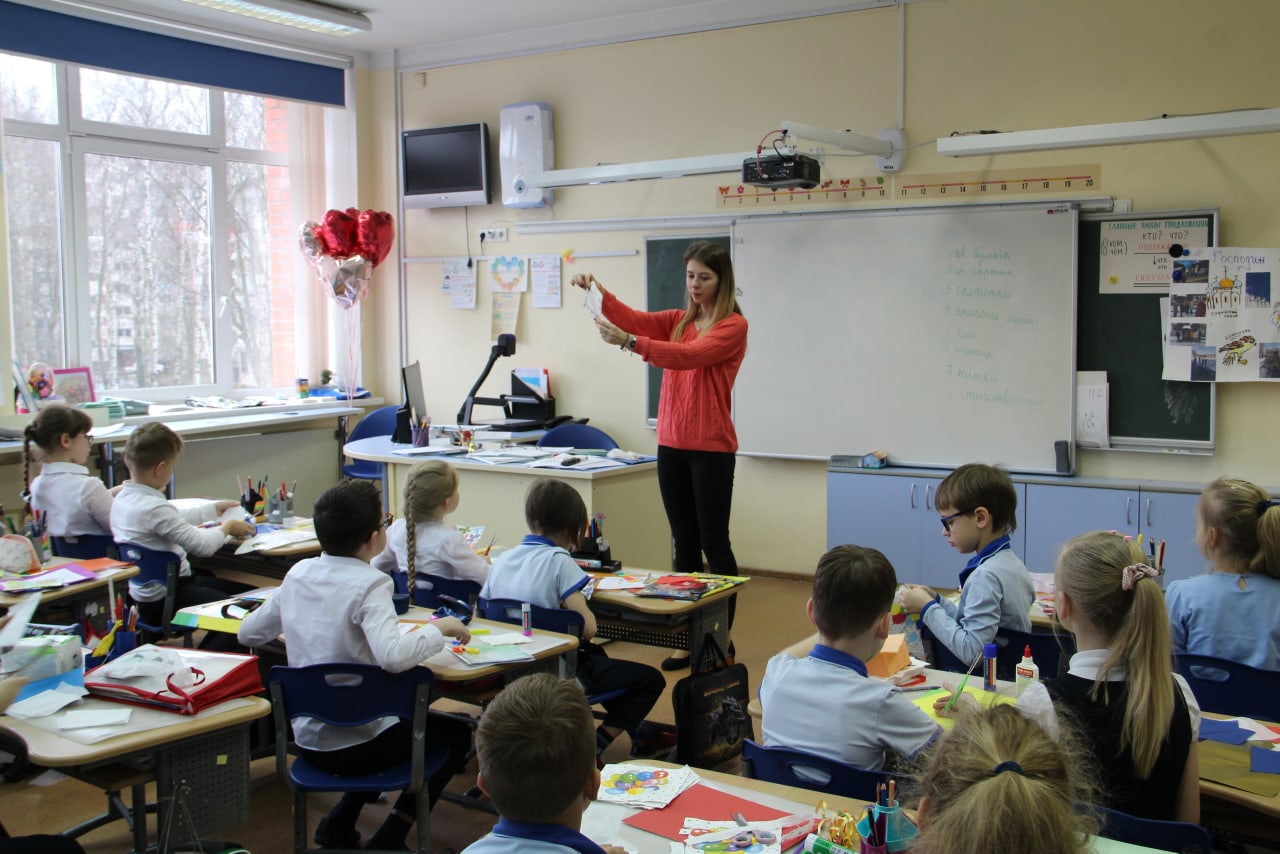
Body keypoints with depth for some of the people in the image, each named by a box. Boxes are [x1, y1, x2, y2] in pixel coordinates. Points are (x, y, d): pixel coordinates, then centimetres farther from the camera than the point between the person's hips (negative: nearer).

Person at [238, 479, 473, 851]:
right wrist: (439, 628, -21)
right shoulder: (369, 584, -21)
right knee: (456, 733, 16)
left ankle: (339, 823, 24)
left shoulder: (298, 574, 0)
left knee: (411, 715, 33)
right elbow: (392, 656, -37)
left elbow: (248, 633, 11)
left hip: (307, 737, 7)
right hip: (355, 743, -7)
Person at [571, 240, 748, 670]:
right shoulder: (678, 321, 13)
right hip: (672, 444, 6)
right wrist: (597, 291, -19)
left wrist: (629, 342, -31)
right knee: (684, 542, 10)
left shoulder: (733, 326, -8)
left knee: (714, 542, 0)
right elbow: (634, 319, -2)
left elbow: (689, 355, -22)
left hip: (711, 448, -6)